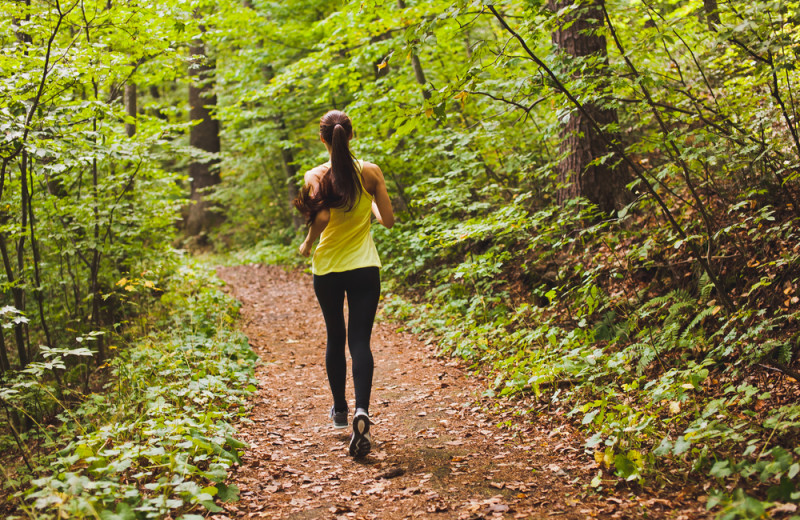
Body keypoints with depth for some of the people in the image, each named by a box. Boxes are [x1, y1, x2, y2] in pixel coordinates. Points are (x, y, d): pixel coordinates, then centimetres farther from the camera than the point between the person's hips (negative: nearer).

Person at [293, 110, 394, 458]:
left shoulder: (315, 177, -8)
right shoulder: (370, 172, -5)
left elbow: (321, 217, -23)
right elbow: (388, 219, -2)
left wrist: (307, 244, -4)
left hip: (327, 269, 1)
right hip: (364, 268, 0)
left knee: (335, 339, 18)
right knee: (360, 341, -1)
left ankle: (340, 410, 33)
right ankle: (362, 411, -23)